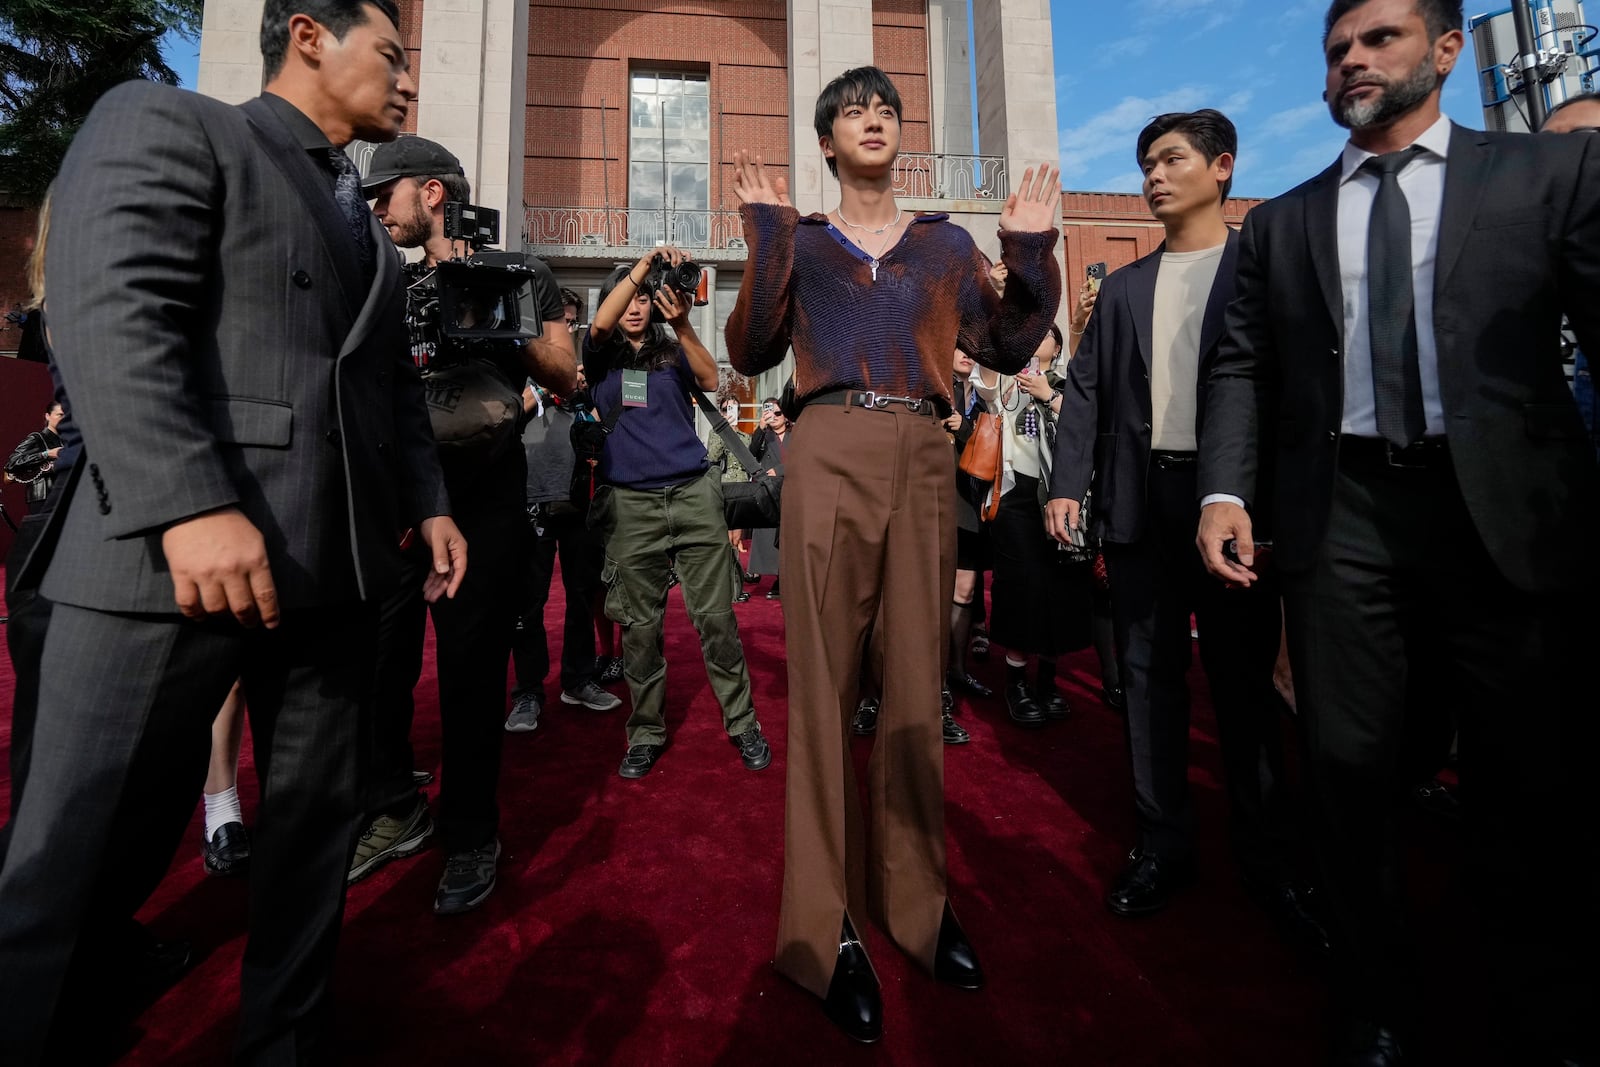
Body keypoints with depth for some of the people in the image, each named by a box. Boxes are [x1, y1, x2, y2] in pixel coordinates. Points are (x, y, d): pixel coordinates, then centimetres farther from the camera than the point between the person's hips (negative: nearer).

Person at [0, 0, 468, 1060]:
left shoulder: (366, 221, 25)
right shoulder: (165, 120, 5)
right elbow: (109, 313, -11)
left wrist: (429, 502, 13)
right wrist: (191, 504, -23)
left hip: (334, 565, 7)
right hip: (172, 554, -6)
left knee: (317, 831, 12)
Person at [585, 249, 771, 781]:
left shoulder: (672, 351, 15)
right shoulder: (602, 356, 13)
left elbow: (710, 379, -5)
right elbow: (600, 324, -9)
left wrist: (682, 325, -19)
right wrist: (643, 263, -14)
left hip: (694, 493, 0)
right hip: (632, 502, 0)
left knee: (716, 616, 0)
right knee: (640, 624, 4)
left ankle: (742, 722, 12)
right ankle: (646, 731, 18)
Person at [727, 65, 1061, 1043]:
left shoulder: (946, 242, 20)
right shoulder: (799, 240, 14)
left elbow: (1009, 347, 12)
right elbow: (751, 353, 0)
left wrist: (1031, 253, 2)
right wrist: (765, 235, -4)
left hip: (926, 462, 3)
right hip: (831, 458, -2)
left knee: (918, 680, 6)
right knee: (824, 682, -2)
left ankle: (916, 895, 22)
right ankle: (825, 925, 10)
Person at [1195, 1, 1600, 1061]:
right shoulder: (1280, 222, 15)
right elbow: (1241, 369, 8)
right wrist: (1226, 490, -7)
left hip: (1507, 511, -1)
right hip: (1339, 516, 2)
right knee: (1350, 769, 7)